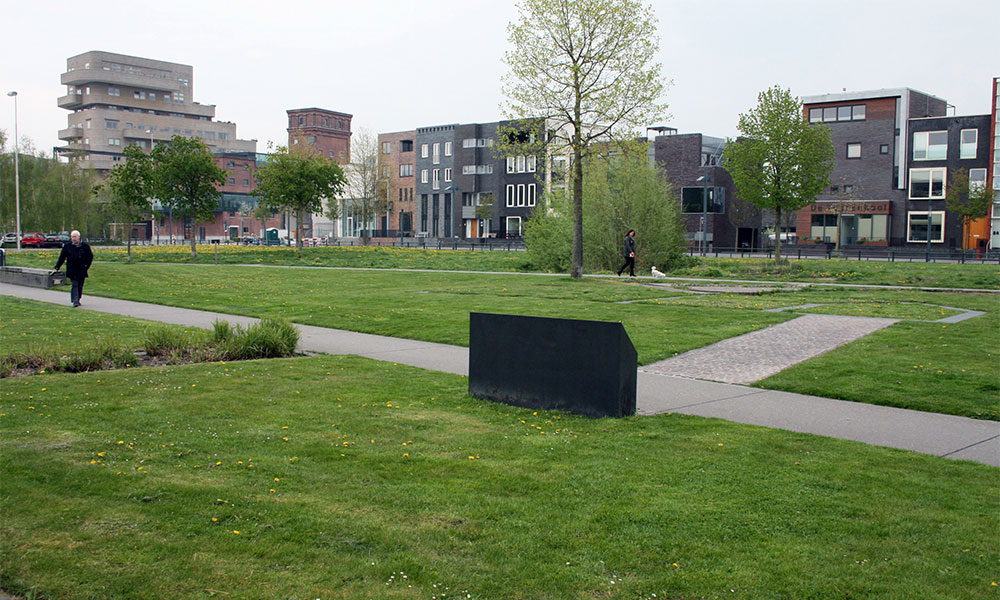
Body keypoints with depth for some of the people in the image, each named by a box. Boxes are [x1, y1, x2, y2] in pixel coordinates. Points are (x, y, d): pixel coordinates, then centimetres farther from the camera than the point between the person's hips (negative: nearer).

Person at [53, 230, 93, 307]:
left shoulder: (84, 245, 1)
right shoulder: (67, 246, 2)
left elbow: (90, 257, 10)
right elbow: (62, 258, 5)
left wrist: (87, 265, -1)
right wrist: (57, 268, 1)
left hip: (81, 270, 1)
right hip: (72, 270, -1)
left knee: (80, 286, 8)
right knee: (74, 285, -8)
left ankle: (78, 300, 22)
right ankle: (75, 302, -12)